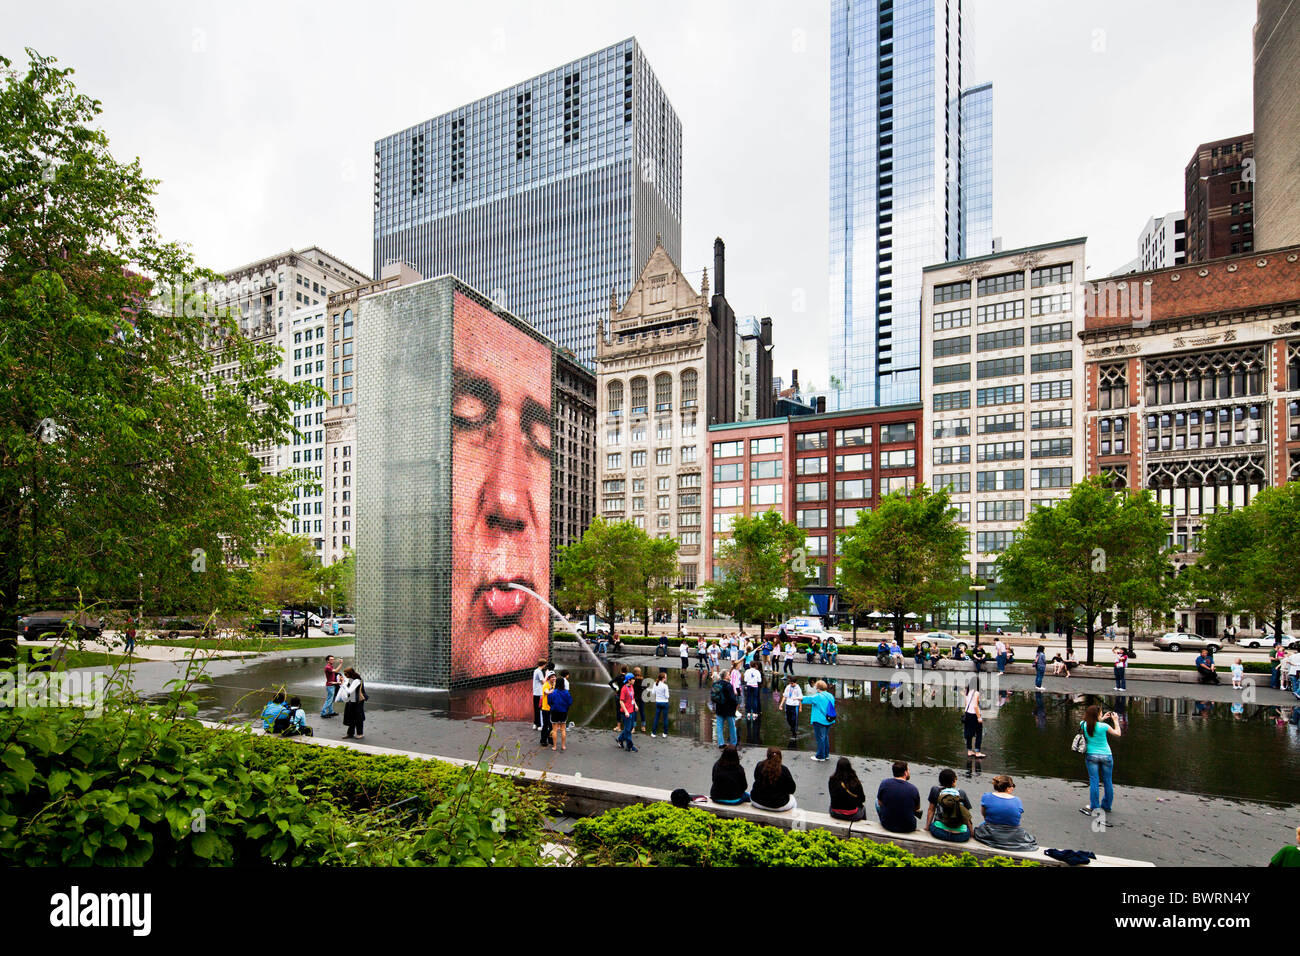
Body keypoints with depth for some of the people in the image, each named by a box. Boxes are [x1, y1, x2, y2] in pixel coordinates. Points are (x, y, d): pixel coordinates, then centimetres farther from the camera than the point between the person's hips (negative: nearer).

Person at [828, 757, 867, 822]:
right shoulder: (855, 782, -19)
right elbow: (862, 799, -4)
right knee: (862, 807, 29)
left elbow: (832, 796, 3)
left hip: (835, 814, 1)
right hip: (851, 816, -1)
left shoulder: (832, 780, -13)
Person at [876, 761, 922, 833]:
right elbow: (917, 808, 2)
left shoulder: (884, 783, -13)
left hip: (887, 825, 0)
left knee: (876, 800, 27)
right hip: (908, 828, 0)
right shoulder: (913, 788, -15)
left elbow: (880, 803, 0)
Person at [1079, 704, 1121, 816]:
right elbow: (1117, 733, 2)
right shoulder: (1103, 726, -17)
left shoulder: (1083, 724, -7)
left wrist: (1101, 719, 18)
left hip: (1091, 756, 1)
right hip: (1106, 756, -1)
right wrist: (1115, 720, 11)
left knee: (1093, 781, 2)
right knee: (1107, 781, 14)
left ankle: (1094, 807, -1)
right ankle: (1106, 806, 24)